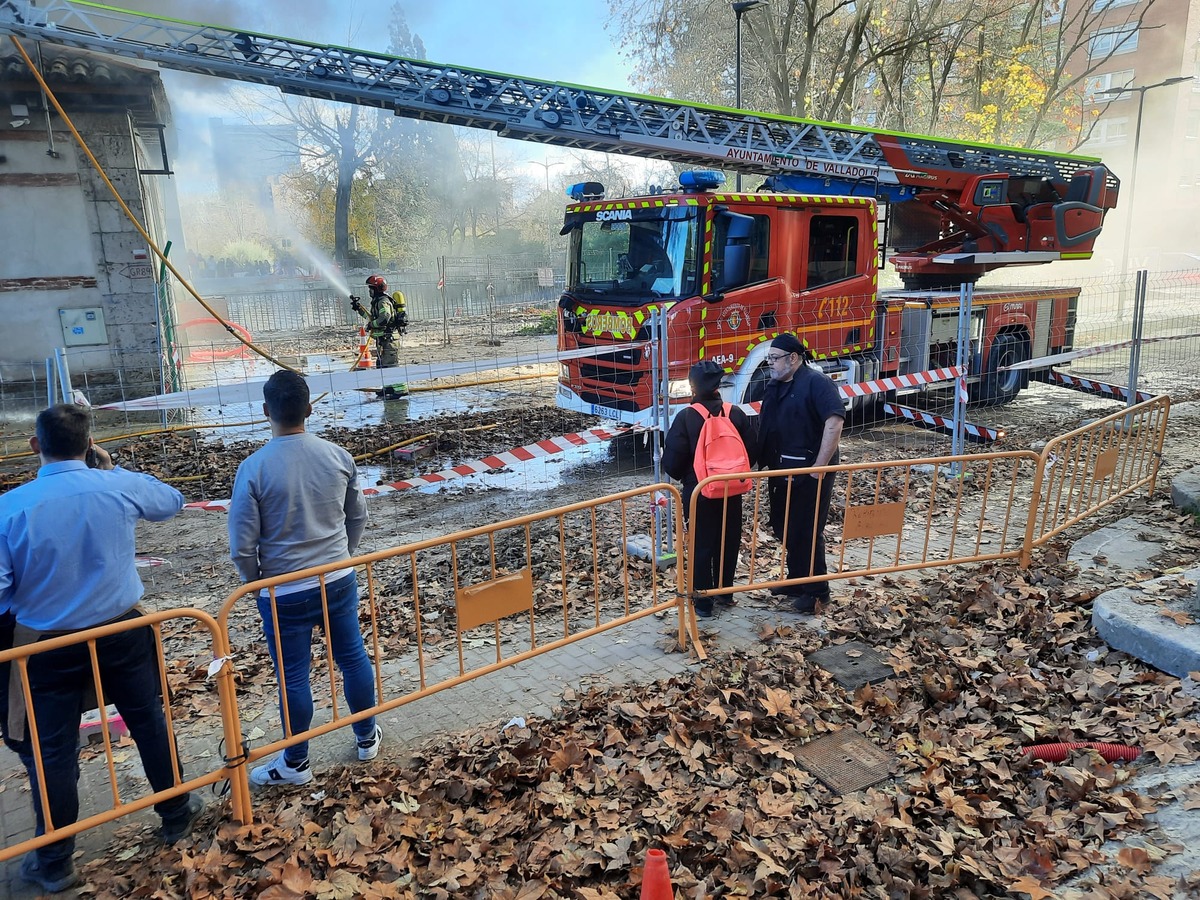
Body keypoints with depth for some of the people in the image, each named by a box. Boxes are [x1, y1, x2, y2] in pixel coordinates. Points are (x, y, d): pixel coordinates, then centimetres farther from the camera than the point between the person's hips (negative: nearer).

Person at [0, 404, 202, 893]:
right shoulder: (120, 486, -12)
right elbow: (172, 500, 10)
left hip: (49, 646, -1)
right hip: (122, 633, 2)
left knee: (51, 751, 14)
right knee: (149, 723, 19)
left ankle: (54, 863, 30)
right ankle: (176, 815, 36)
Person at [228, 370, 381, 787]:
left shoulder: (254, 468, -18)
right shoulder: (338, 456, -7)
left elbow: (242, 546, -14)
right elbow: (358, 517, 7)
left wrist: (256, 581, 6)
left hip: (285, 592, -3)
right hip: (338, 580, 4)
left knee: (293, 677, 12)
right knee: (352, 658, 19)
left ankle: (296, 763, 30)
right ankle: (367, 737, 37)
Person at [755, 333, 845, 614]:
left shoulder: (816, 381, -13)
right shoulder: (775, 386, 13)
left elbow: (835, 421, -23)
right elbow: (765, 428, 19)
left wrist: (820, 466, -24)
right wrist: (762, 461, 11)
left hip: (809, 471, -8)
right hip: (782, 471, 9)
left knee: (807, 531, -2)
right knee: (785, 528, 15)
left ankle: (816, 591, 12)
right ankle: (796, 580, 31)